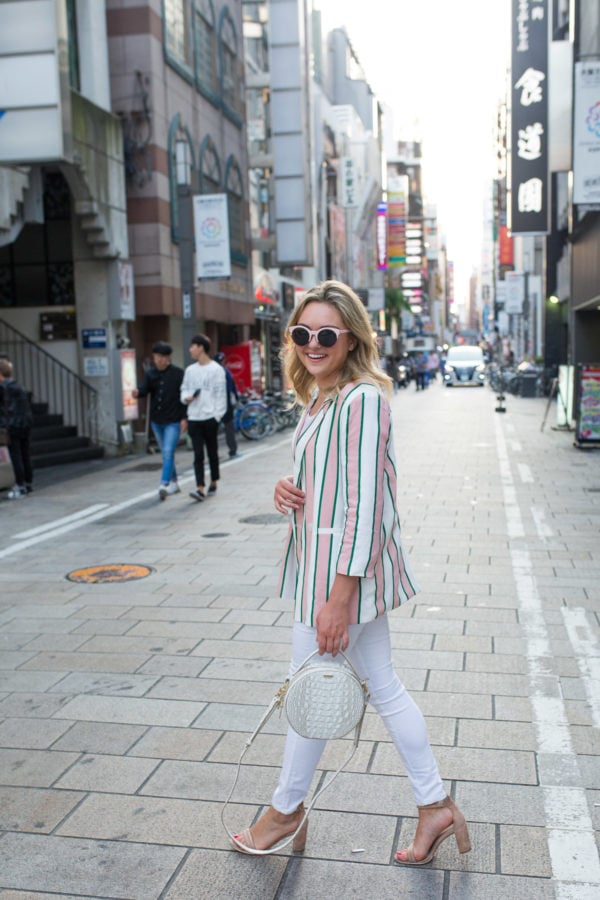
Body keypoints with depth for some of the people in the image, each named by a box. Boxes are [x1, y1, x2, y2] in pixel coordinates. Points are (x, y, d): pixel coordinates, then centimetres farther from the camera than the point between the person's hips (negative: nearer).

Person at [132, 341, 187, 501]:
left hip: (173, 421, -5)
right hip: (156, 421, 5)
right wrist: (137, 392, -32)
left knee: (168, 452, -14)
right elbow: (144, 390, -8)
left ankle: (164, 485, -18)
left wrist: (184, 418, -10)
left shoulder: (178, 373, -7)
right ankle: (174, 482, 27)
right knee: (166, 454, 15)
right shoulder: (150, 374, 5)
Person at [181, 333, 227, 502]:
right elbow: (184, 389, 19)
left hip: (210, 417, -4)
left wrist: (217, 415, -10)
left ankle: (213, 483, 23)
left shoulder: (216, 369, -3)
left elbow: (221, 394, -4)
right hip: (193, 418, 4)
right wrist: (186, 397, -4)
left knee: (212, 452, 8)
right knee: (198, 454, -3)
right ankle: (200, 489, -8)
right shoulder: (190, 370, 12)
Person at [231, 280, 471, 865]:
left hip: (344, 565, -9)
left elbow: (365, 503, -23)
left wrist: (339, 596, -23)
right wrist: (287, 491, -1)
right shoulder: (321, 399, 10)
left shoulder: (362, 399, -19)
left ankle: (286, 810, 31)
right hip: (320, 561, 9)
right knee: (382, 685, 16)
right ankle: (435, 805, 29)